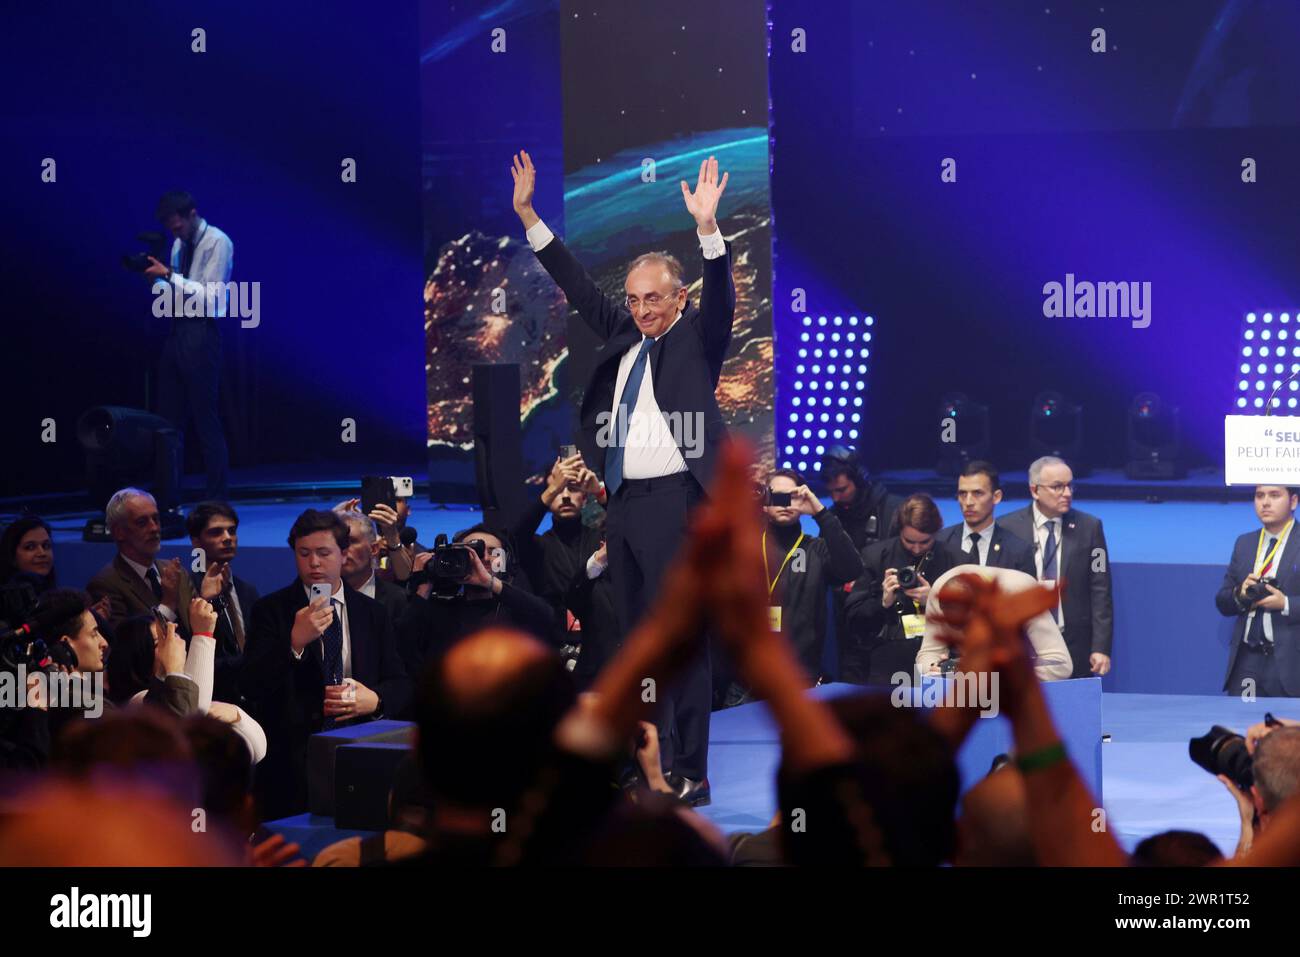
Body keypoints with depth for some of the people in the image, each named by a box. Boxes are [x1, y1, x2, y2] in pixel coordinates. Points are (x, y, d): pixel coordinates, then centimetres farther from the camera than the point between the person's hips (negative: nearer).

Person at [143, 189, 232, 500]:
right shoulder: (179, 245, 16)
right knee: (168, 417, 9)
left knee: (205, 417, -5)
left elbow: (209, 295, -15)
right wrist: (155, 279, 1)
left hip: (201, 334, -8)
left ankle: (216, 497, 1)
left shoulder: (217, 243, -7)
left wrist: (169, 275, -17)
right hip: (177, 332, 8)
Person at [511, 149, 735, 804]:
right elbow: (576, 285, 18)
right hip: (623, 503, 7)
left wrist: (707, 228, -32)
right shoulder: (623, 335, 15)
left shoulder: (697, 338, -1)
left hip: (674, 499, -7)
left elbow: (721, 296, -18)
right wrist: (526, 213, 14)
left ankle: (689, 772, -5)